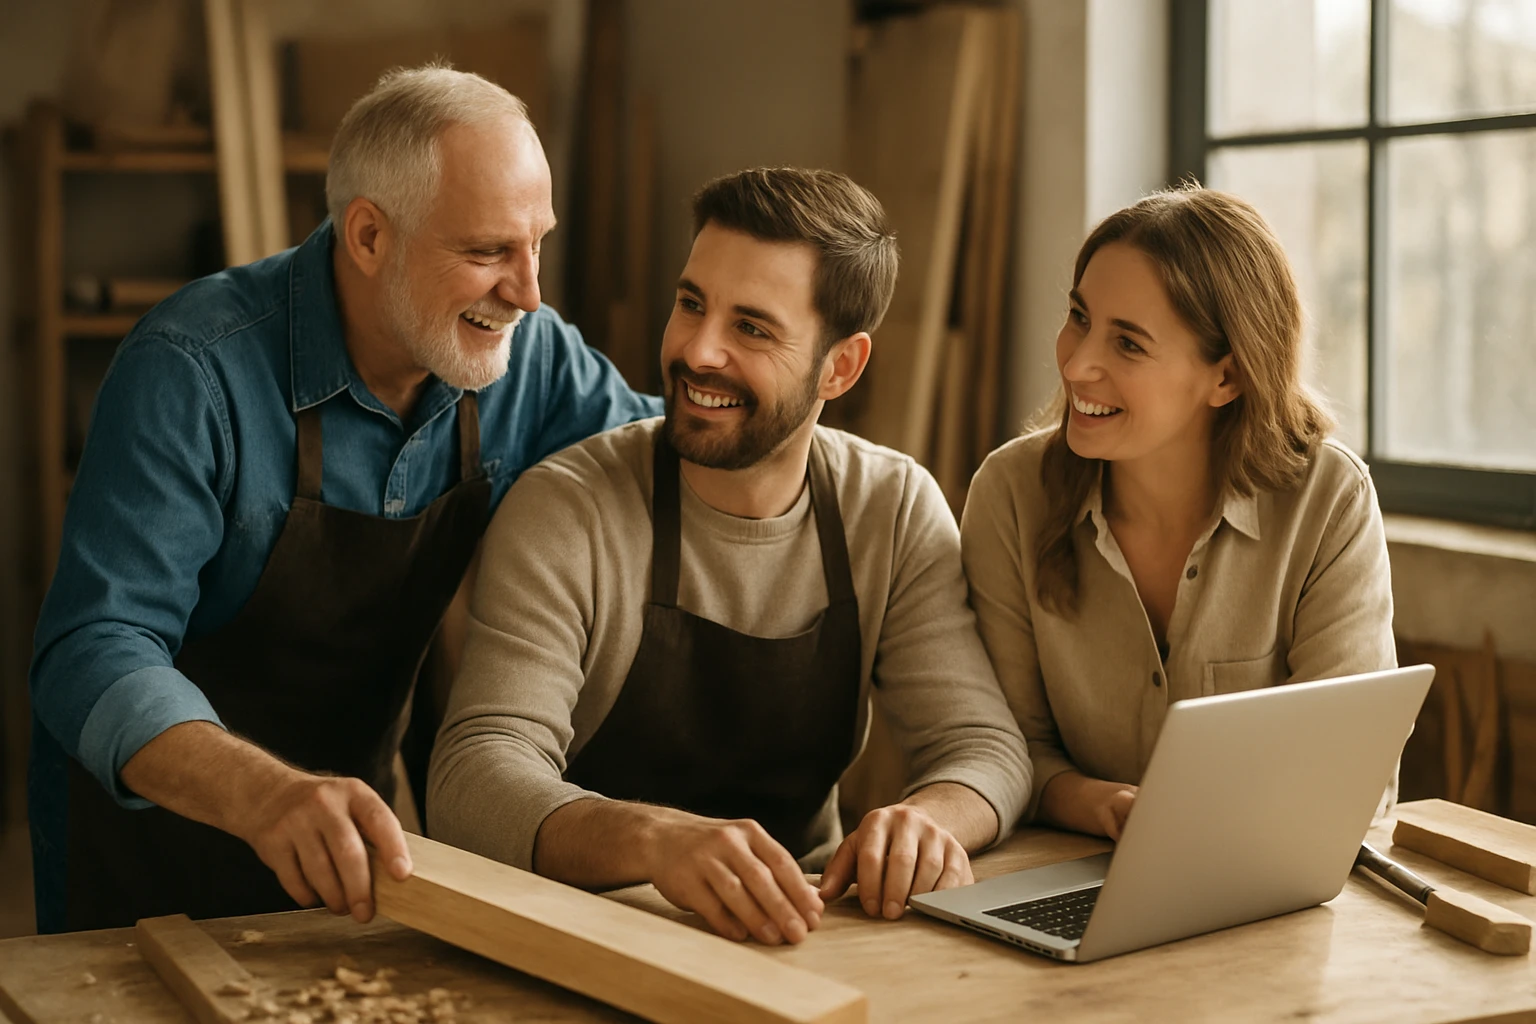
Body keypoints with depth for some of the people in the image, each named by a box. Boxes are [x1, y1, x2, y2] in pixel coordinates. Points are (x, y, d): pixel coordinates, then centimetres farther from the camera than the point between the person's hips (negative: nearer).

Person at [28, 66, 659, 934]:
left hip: (345, 826, 4)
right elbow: (96, 654, -30)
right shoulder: (193, 373, -24)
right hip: (149, 830, -4)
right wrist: (262, 793, -49)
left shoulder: (534, 355, -7)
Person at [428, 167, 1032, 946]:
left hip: (792, 933, 3)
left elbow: (982, 744, -3)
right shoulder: (565, 511, -12)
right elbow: (473, 776, -22)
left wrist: (927, 819, -28)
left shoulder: (896, 510, 0)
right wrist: (655, 839, -43)